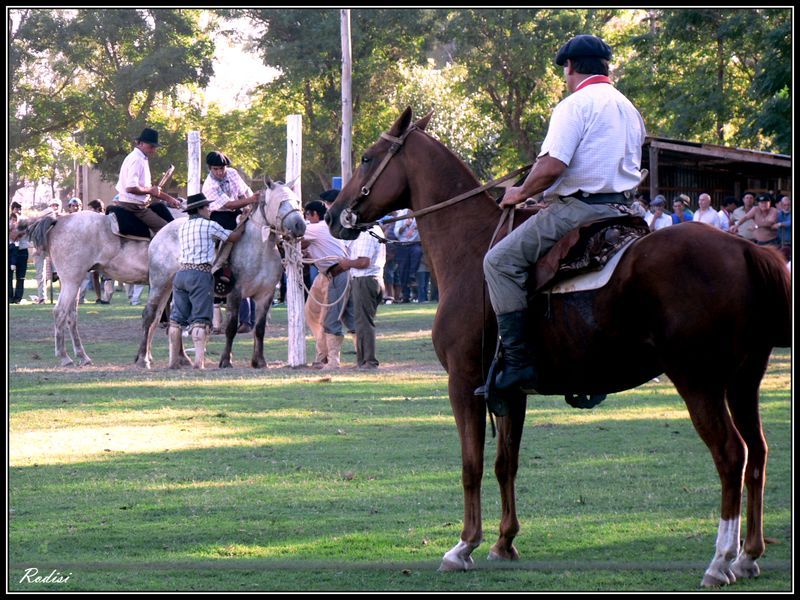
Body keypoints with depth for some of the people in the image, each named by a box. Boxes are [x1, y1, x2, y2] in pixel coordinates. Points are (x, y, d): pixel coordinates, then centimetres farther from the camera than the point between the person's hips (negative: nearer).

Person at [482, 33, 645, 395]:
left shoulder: (576, 105, -10)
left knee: (501, 262, -9)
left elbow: (552, 165, -20)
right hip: (622, 208, 9)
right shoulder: (629, 110, 18)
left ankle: (518, 362, -18)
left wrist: (521, 193, -3)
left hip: (579, 206, -9)